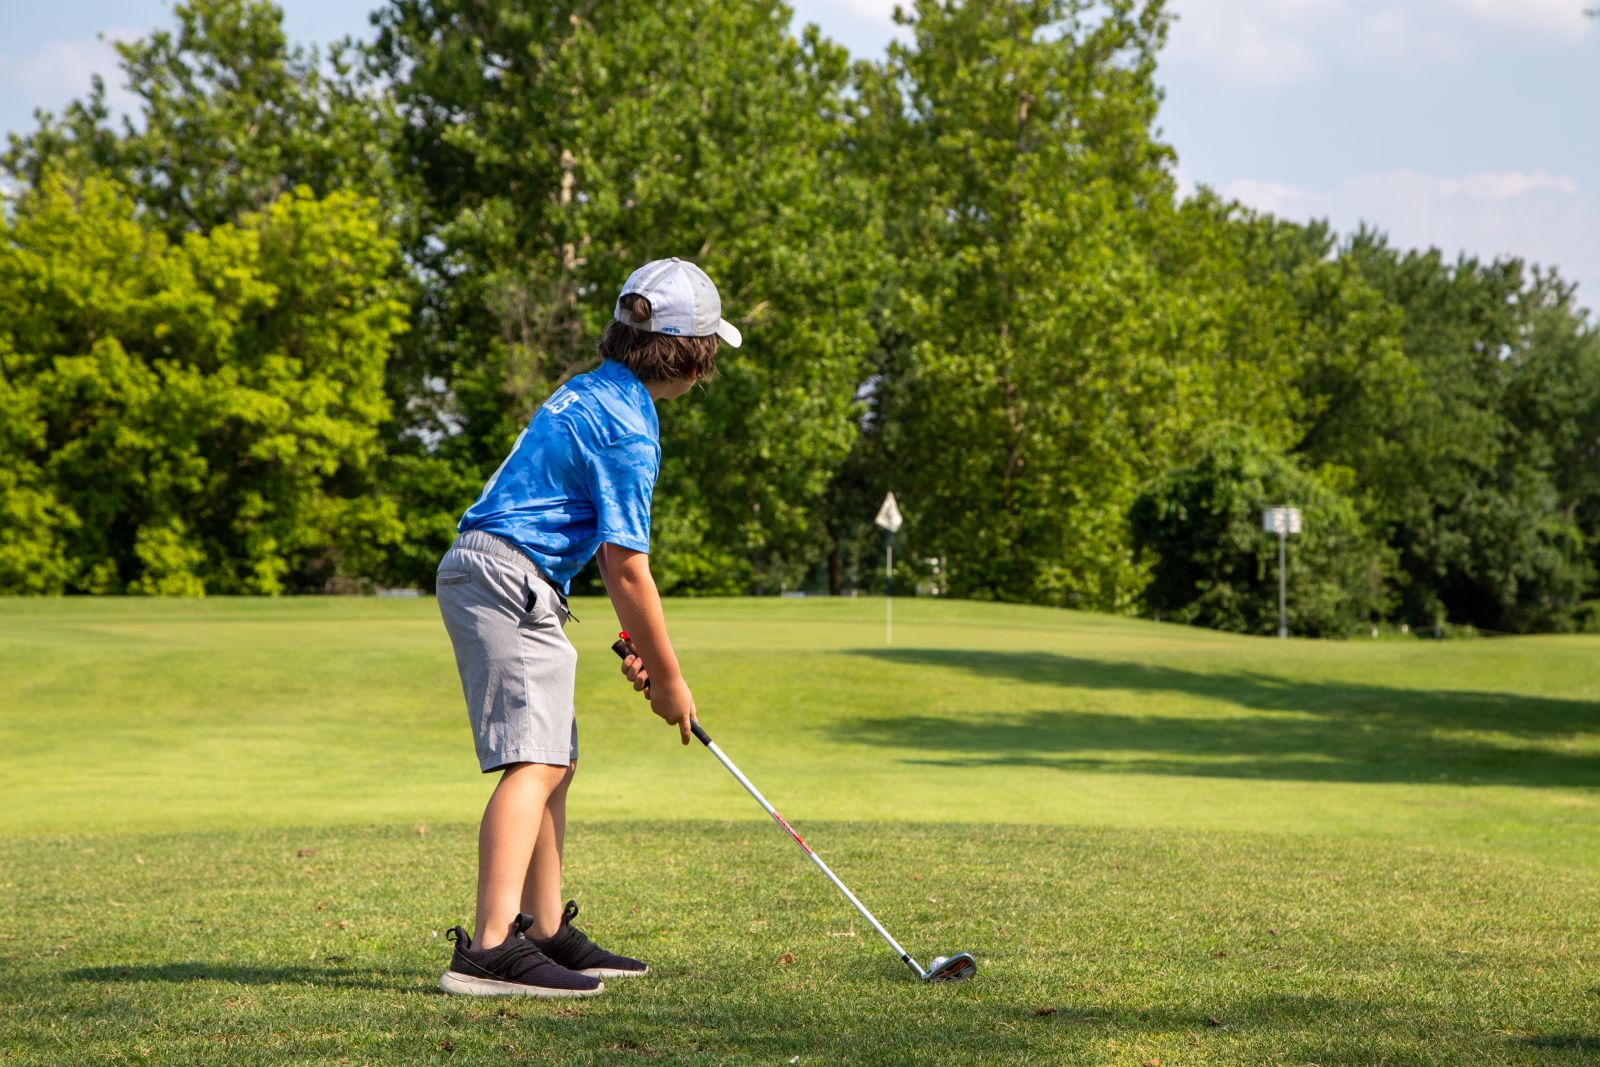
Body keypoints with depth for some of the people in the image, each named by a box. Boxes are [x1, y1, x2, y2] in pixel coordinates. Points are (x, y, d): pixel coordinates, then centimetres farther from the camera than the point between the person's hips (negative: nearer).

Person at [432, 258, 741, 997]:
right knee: (534, 761, -18)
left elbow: (610, 551, 22)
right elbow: (626, 567, -13)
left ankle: (548, 935, 18)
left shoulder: (592, 394, 18)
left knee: (555, 763, 14)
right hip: (507, 578, -11)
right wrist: (668, 676, -4)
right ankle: (490, 949, -27)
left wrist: (639, 648, 20)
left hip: (493, 573, 11)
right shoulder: (626, 425, -13)